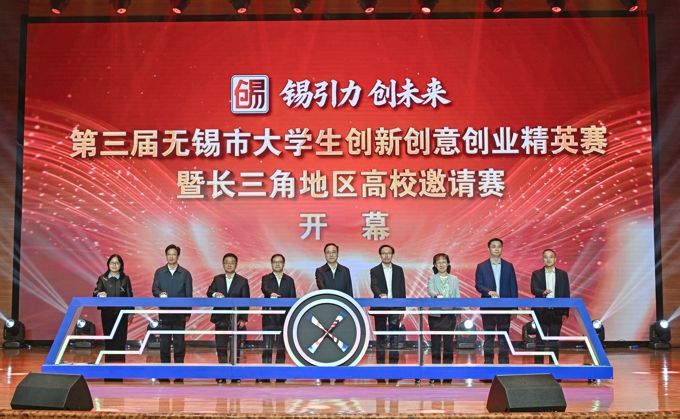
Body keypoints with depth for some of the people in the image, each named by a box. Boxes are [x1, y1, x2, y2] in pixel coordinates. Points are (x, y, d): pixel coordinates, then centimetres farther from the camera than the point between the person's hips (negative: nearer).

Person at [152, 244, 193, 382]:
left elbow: (189, 294, 3)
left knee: (179, 342, 0)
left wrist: (188, 313, -1)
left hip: (180, 313, -1)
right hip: (164, 313, 1)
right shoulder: (159, 272, 6)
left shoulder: (185, 273, 3)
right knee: (164, 342, 4)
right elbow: (154, 289, 2)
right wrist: (160, 293, -22)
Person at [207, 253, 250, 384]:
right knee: (221, 347, 3)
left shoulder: (243, 281, 4)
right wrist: (215, 293, -25)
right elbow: (209, 292, -1)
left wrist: (243, 319, -8)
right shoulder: (217, 279, 11)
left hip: (236, 319, -2)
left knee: (235, 346, 1)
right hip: (221, 319, 2)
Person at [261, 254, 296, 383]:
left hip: (284, 318, 2)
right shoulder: (266, 278, 5)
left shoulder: (289, 280, 11)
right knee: (267, 347, -4)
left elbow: (293, 299, 8)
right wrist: (271, 293, -40)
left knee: (281, 348, 4)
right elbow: (265, 289, -17)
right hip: (269, 318, -2)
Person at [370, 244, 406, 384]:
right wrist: (380, 294, -35)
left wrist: (402, 309, 3)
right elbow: (374, 286, -13)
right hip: (380, 308, -1)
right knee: (380, 338, 2)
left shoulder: (399, 270, 8)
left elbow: (402, 290, 8)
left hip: (395, 308, 1)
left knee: (394, 338, 0)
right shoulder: (375, 270, 3)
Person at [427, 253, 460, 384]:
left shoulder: (454, 279, 9)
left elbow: (457, 297, 7)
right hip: (435, 315, -1)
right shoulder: (432, 279, 1)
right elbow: (430, 290, -19)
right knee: (435, 345, 3)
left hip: (450, 315, 2)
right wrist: (436, 294, -41)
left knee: (448, 344, 4)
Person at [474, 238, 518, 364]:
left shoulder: (508, 266, 7)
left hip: (504, 307, 1)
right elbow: (478, 285, -2)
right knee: (489, 336, 4)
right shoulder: (481, 266, 4)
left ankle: (504, 362, 9)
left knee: (504, 336, 4)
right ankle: (488, 362, 10)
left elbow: (513, 287, 5)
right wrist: (488, 291, -23)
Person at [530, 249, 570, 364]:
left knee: (554, 340, 4)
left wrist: (566, 313, 0)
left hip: (557, 312, 1)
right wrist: (543, 292, -31)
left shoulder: (563, 274, 7)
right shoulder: (536, 274, 4)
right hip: (541, 311, -1)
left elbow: (566, 295, 6)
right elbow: (533, 289, -9)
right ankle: (538, 364, 7)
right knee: (540, 340, 2)